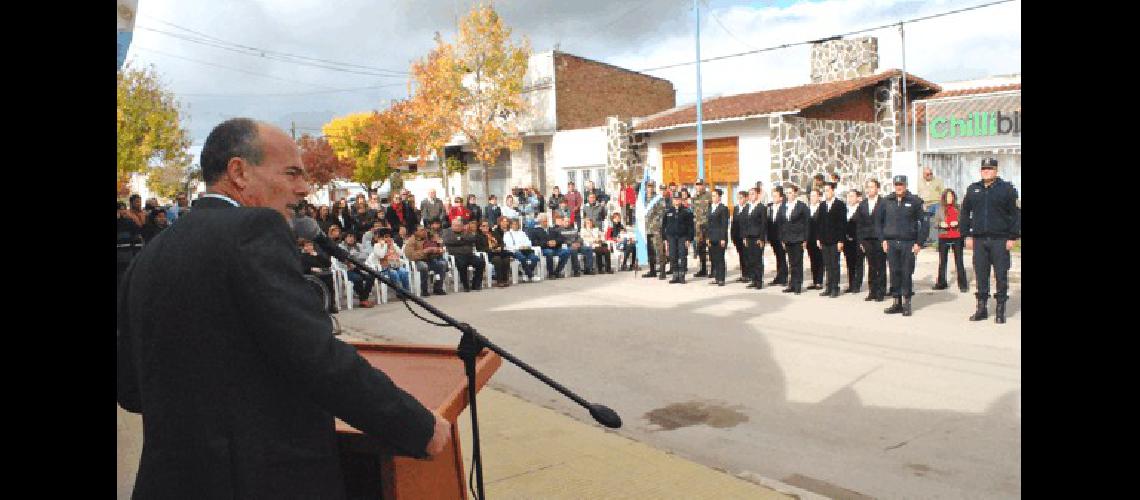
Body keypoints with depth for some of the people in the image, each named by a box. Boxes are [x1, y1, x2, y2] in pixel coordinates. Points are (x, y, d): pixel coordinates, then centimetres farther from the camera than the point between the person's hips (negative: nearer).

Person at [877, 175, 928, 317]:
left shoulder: (914, 201, -1)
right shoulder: (887, 201, 7)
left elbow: (922, 223, -2)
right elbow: (880, 221, 13)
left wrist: (919, 243, -7)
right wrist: (883, 239, 4)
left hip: (908, 243, -2)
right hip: (891, 243, 3)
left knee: (907, 274, 0)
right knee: (894, 273, 5)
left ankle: (906, 303, 10)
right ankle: (897, 303, 12)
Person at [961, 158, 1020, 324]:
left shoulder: (1007, 189, 0)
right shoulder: (973, 189, 11)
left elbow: (1015, 214, -1)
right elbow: (965, 213, 14)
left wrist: (1013, 237, -7)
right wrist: (967, 235, 7)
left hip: (1000, 240, -3)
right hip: (979, 240, 3)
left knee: (1001, 276, 0)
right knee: (981, 276, 7)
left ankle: (1000, 311, 8)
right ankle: (981, 308, 15)